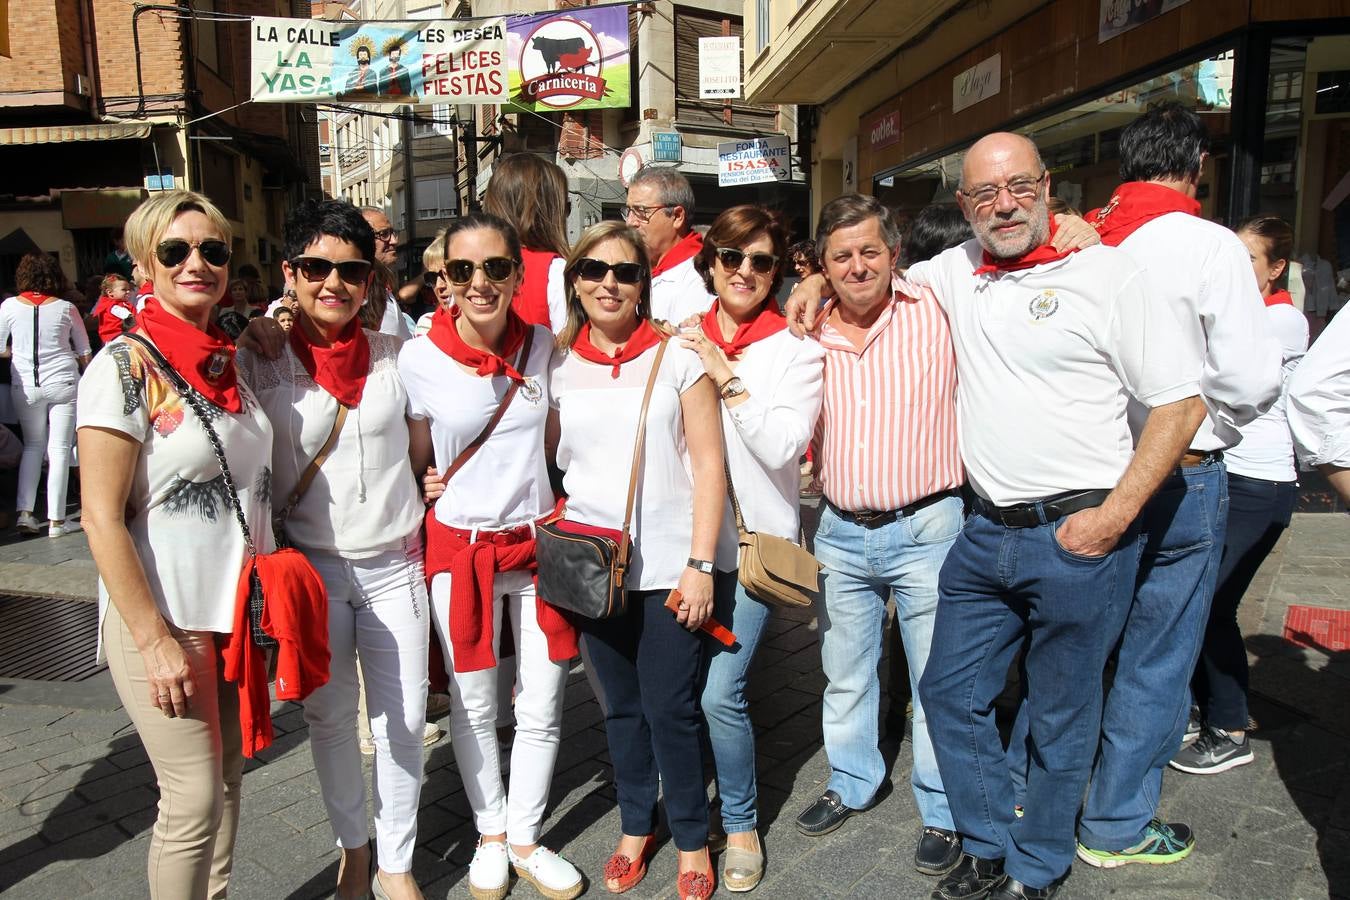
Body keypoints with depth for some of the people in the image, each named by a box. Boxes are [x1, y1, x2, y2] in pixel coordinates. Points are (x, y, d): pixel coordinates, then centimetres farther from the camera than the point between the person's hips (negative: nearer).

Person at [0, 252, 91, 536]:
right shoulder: (66, 308, -2)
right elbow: (84, 353, 4)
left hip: (25, 386, 2)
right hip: (63, 382, -2)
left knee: (33, 446, 17)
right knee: (59, 448, 2)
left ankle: (25, 513, 9)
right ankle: (56, 520, 2)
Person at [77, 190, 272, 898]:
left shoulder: (230, 360, 7)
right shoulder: (125, 366, -13)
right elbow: (102, 517, -15)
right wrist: (155, 640, -17)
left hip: (237, 608, 6)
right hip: (164, 618, -6)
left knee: (228, 779, 16)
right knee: (195, 798, 1)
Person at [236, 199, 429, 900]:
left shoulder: (396, 356, -1)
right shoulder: (258, 362, -5)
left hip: (394, 563, 1)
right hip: (309, 566, 0)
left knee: (402, 720, 5)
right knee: (330, 716, 14)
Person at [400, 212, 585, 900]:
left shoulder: (542, 345, -3)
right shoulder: (418, 358, -10)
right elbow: (416, 459, 3)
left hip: (538, 540, 2)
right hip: (460, 547, -2)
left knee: (541, 709, 10)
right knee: (473, 708, 14)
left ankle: (525, 840, 33)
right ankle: (491, 835, 38)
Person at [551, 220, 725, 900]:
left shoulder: (677, 354, -3)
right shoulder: (557, 365, 6)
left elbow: (708, 465, -5)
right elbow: (545, 463, 13)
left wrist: (700, 564, -10)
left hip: (667, 567, -3)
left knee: (671, 710, 3)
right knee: (621, 707, 15)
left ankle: (691, 838, 25)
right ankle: (636, 825, 35)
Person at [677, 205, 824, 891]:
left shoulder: (795, 347, -4)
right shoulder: (686, 338, 6)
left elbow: (784, 446, -15)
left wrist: (727, 380, -18)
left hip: (753, 538, -4)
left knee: (720, 690, -9)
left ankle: (741, 823, 17)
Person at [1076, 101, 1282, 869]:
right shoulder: (1210, 246, -14)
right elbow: (1254, 379, -15)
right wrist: (1217, 422, 5)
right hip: (1181, 478, -5)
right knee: (1155, 658, 9)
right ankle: (1116, 826, 22)